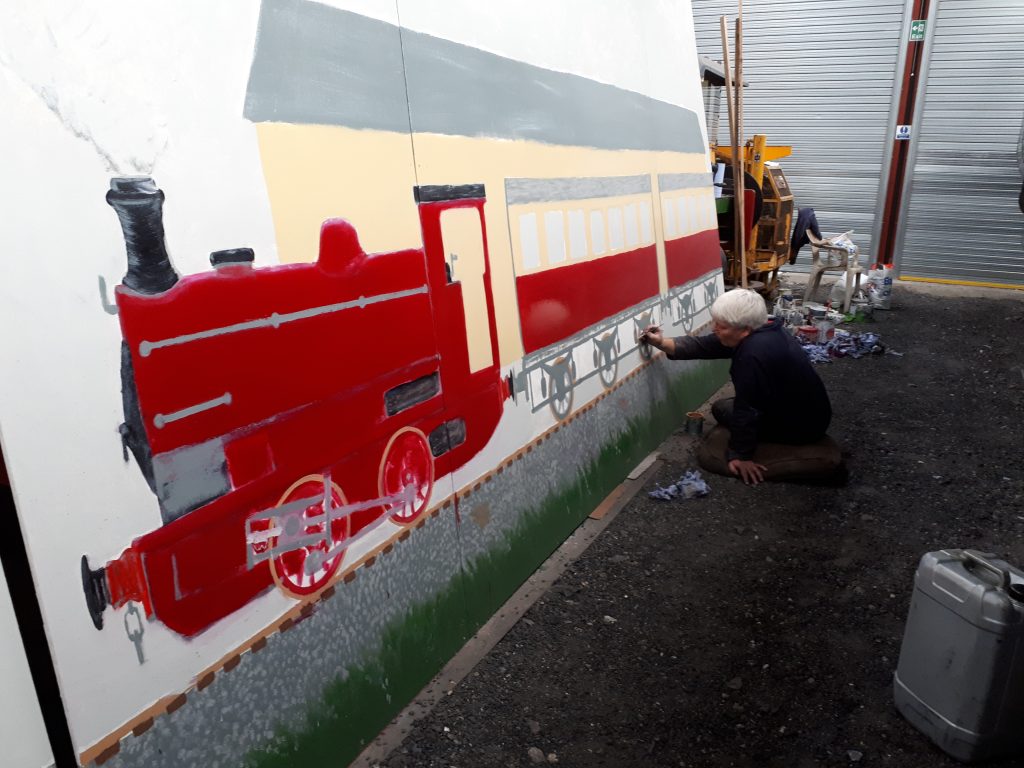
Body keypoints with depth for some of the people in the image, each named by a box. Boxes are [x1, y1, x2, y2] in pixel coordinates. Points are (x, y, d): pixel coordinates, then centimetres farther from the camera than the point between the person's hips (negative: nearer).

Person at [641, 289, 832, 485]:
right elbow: (704, 345, 1)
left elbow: (746, 409, -26)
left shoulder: (754, 354, -34)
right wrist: (662, 343, -5)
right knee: (732, 403, 23)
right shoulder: (760, 329, -5)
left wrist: (741, 455, -17)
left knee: (721, 408, 3)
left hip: (801, 425, -9)